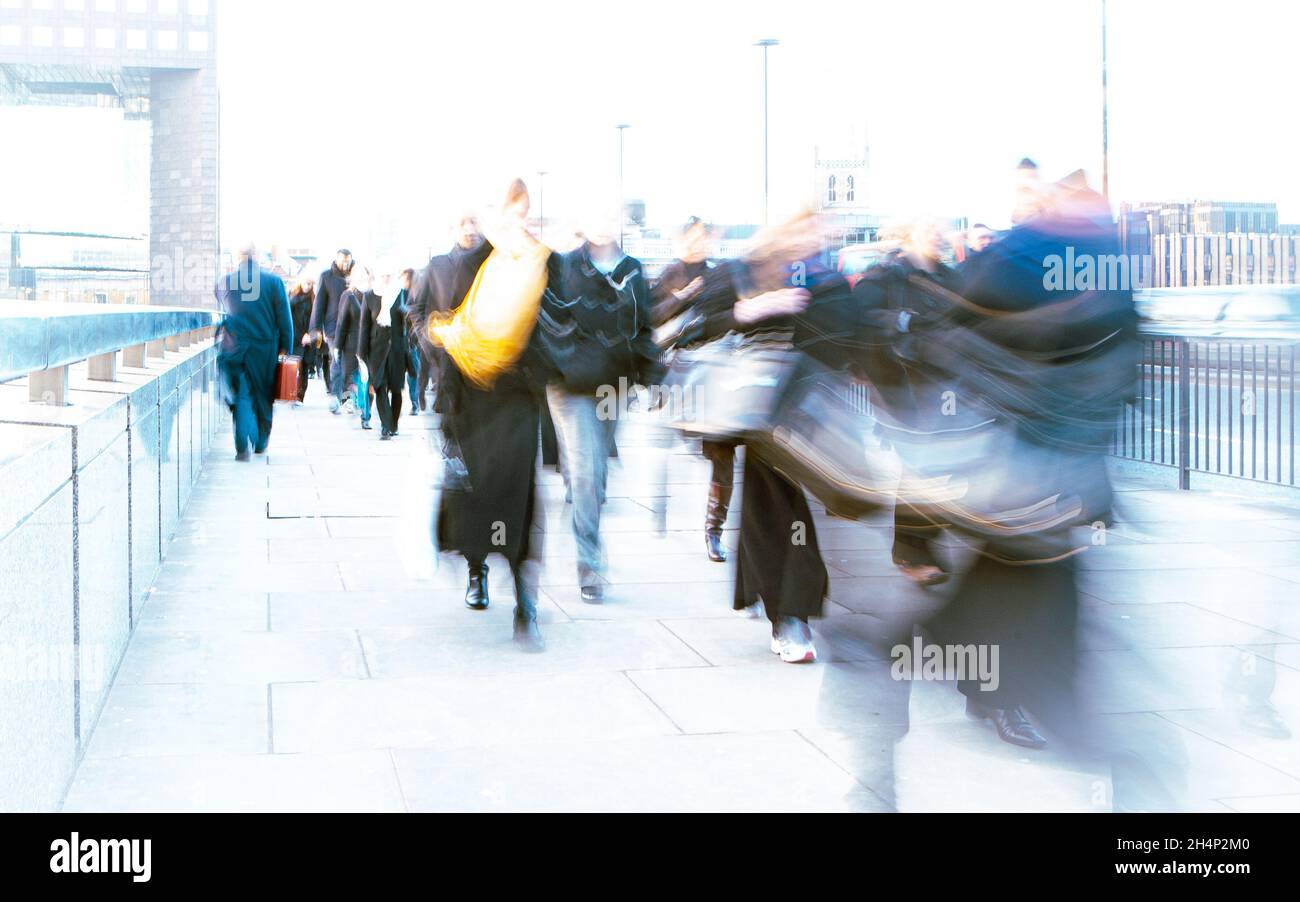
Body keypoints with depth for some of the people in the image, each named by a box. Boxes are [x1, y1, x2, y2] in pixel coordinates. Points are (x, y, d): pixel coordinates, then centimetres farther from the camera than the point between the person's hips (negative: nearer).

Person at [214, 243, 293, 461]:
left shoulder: (223, 282, 1)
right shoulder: (273, 281, -4)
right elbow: (284, 318, -3)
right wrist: (285, 347, 3)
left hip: (234, 348, 0)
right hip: (265, 348, 0)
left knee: (241, 397, 2)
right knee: (263, 396, 15)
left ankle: (243, 447, -13)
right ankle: (261, 443, 25)